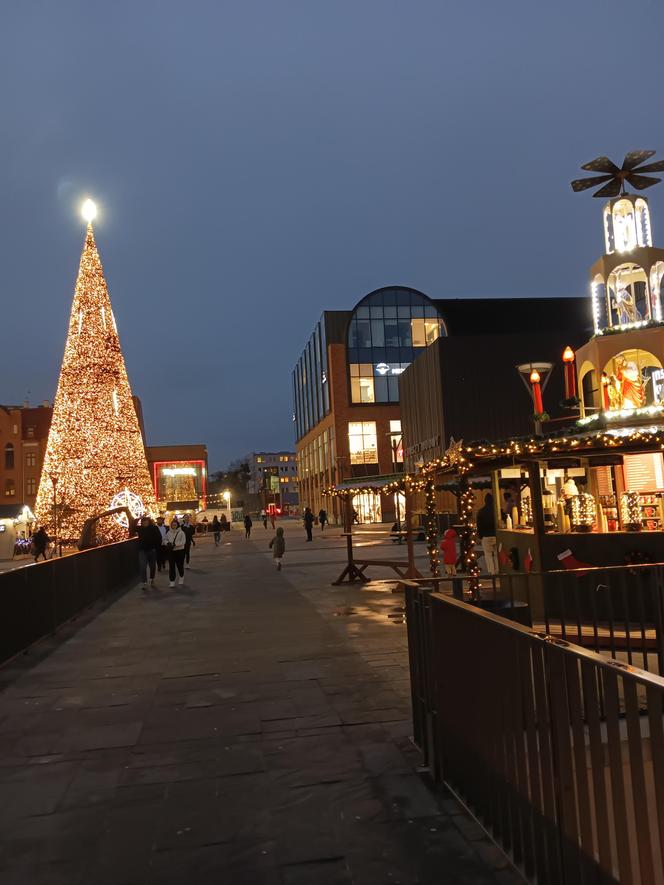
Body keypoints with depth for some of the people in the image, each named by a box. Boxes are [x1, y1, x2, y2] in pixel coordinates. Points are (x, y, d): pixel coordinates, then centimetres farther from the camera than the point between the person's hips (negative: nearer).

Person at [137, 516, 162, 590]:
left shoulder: (154, 528, -7)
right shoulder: (139, 528, -2)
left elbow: (159, 538, -5)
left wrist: (157, 547, -9)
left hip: (152, 550, 0)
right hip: (142, 550, 0)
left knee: (152, 566, 14)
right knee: (142, 567, -9)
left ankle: (152, 579, 35)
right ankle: (144, 583, -6)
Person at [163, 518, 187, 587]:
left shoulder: (181, 532, -7)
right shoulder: (169, 532, 6)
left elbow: (183, 542, -16)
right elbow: (165, 540, 11)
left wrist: (175, 544, -25)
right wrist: (167, 543, -11)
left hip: (179, 551, -3)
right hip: (171, 551, 3)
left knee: (180, 565, 7)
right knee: (171, 566, 0)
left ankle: (181, 578, 33)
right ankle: (172, 581, 7)